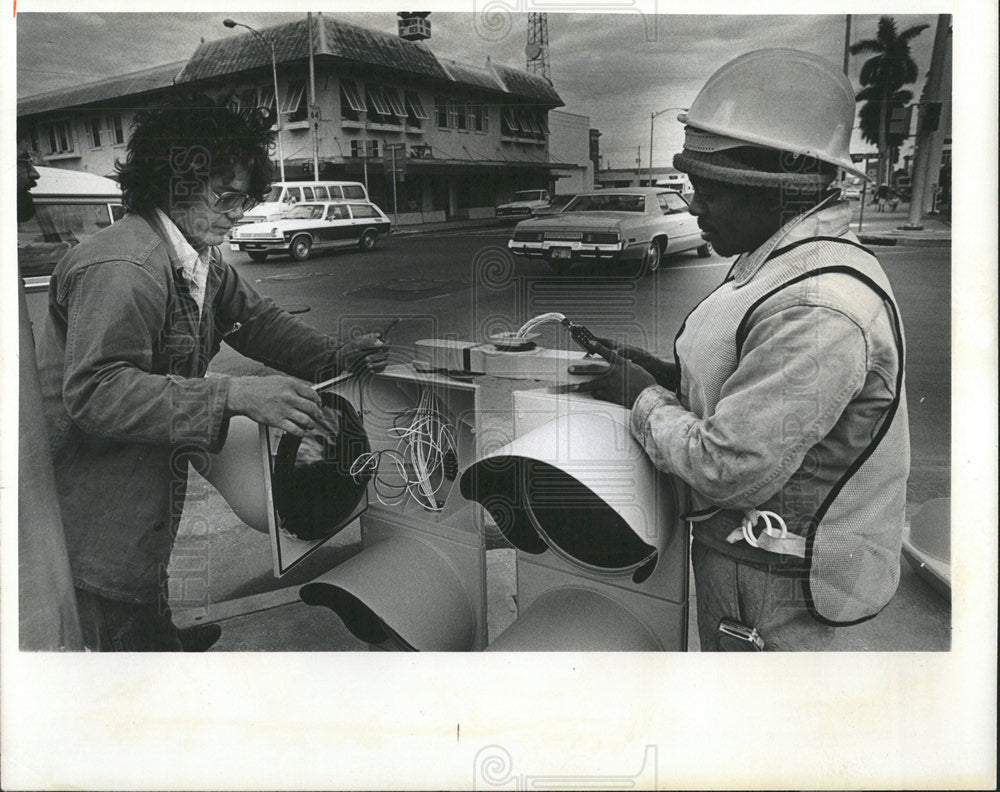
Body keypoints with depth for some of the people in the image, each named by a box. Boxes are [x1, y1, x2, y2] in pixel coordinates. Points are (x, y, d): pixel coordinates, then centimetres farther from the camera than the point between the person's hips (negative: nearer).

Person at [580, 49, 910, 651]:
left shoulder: (816, 309, -29)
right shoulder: (788, 262, 5)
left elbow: (728, 469, -29)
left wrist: (643, 397, -13)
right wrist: (671, 376, 2)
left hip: (775, 587, -9)